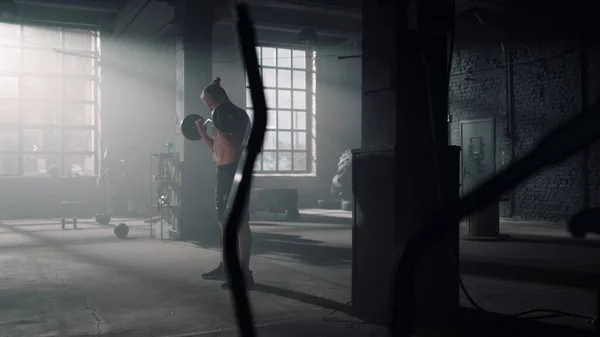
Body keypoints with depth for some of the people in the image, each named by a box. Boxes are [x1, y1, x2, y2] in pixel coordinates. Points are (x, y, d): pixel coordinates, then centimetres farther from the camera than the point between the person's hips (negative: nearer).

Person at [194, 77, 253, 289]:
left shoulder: (238, 115, -9)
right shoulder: (222, 119, 19)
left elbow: (235, 147, -19)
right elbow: (215, 148, 24)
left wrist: (219, 129, -26)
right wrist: (201, 130, 19)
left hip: (235, 172, -10)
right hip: (222, 172, 10)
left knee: (239, 223, -10)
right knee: (224, 221, 13)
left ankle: (244, 273, -8)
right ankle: (226, 266, 23)